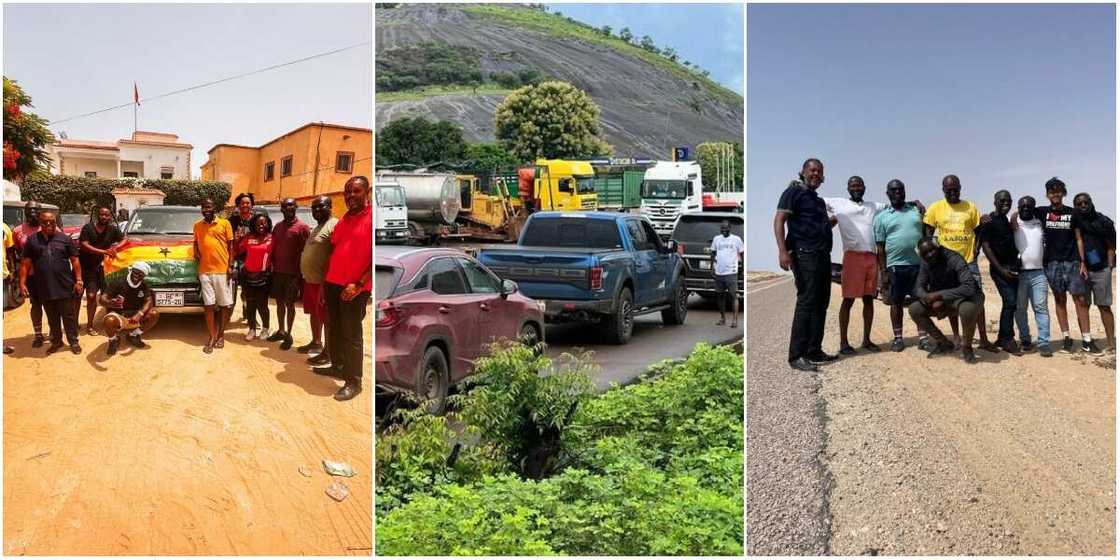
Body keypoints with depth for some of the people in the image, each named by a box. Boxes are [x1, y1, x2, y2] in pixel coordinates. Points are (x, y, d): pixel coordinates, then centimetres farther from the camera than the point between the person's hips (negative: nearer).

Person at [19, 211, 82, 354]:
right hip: (44, 288, 2)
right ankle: (56, 341, 26)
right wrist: (22, 283, -1)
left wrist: (78, 280, -3)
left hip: (65, 287, -2)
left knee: (69, 317, 5)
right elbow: (26, 264, 5)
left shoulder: (65, 239, 1)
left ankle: (73, 341, 15)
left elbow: (75, 261, 2)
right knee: (52, 318, 13)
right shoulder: (32, 240, 4)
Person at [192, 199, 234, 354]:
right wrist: (196, 253, 3)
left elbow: (230, 245, 2)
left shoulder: (224, 223, 1)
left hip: (222, 270, -2)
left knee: (224, 304, 4)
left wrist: (230, 265, -4)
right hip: (205, 270, 2)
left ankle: (221, 334, 18)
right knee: (208, 305, 2)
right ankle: (212, 337, 9)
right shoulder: (197, 225, 10)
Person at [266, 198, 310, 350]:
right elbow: (273, 248, 15)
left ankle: (288, 335, 11)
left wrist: (300, 273, -14)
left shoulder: (302, 227, -10)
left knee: (289, 303, 1)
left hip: (292, 273, -6)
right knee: (279, 301, 13)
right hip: (277, 271, 6)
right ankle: (281, 331, 26)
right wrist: (272, 265, 7)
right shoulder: (278, 226, 10)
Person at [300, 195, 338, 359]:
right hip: (310, 280, 10)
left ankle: (328, 352, 5)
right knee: (314, 314, 20)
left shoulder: (334, 225, -15)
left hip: (322, 281, -10)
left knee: (326, 317, -2)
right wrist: (306, 277, 19)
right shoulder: (316, 228, 18)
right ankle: (316, 343, 33)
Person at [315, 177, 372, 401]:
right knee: (334, 329, 16)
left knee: (351, 334, -3)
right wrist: (324, 281, 14)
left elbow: (376, 257, -15)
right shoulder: (343, 221, 16)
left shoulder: (372, 218, -10)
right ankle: (337, 366, 31)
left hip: (355, 288, -8)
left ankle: (354, 381, 5)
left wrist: (359, 284, -19)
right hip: (333, 284, 8)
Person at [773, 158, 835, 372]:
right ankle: (796, 356, -10)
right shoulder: (794, 192, -2)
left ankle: (814, 351, 16)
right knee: (806, 303, -12)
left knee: (821, 305, 9)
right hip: (805, 256, -9)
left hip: (823, 256, 9)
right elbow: (779, 220, -14)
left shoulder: (819, 200, 23)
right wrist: (783, 251, -23)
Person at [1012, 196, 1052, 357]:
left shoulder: (1040, 224, 12)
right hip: (1018, 273, -1)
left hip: (1038, 273, 1)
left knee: (1041, 307, -5)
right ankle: (1024, 339, 15)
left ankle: (1044, 343, -7)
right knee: (1020, 308, 3)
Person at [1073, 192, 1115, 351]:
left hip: (1101, 269, 0)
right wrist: (1082, 264, -11)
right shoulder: (1075, 220, 3)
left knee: (1104, 306, 1)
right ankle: (1086, 340, 1)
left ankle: (1111, 341, 2)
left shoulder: (1103, 221, 4)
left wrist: (1110, 267, -4)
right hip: (1082, 268, 0)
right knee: (1083, 304, -1)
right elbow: (1079, 240, -4)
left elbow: (1110, 247, 5)